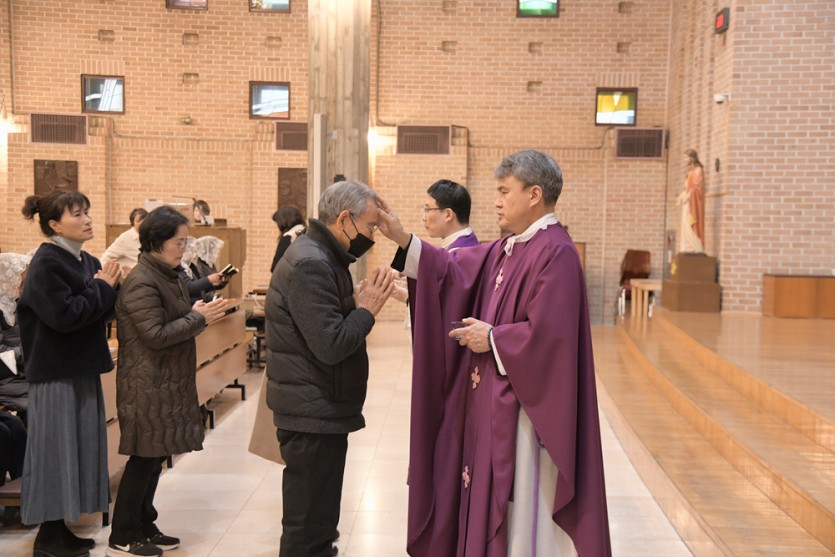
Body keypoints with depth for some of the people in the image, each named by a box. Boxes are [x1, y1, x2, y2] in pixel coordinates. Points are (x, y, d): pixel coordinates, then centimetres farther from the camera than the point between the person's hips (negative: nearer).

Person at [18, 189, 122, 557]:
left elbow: (102, 312, 12)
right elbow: (64, 314, -24)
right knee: (56, 450, -1)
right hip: (56, 372, -8)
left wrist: (108, 287, -6)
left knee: (79, 448, 13)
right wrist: (102, 287, -15)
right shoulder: (45, 264, -15)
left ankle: (62, 527, 24)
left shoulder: (87, 262, 10)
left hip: (82, 369, 8)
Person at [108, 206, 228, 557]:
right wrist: (199, 318, -17)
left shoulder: (167, 275, 12)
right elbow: (156, 335, -21)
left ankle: (144, 526, 25)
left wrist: (199, 314, 2)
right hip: (148, 386, -9)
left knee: (155, 456, 14)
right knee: (144, 458, -2)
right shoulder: (142, 283, -18)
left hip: (167, 382, 9)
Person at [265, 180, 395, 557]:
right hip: (313, 415, -10)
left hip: (318, 411, 11)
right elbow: (331, 345, -25)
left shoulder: (321, 257, 13)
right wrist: (366, 309, -12)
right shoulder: (311, 264, -20)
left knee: (317, 521, 20)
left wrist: (358, 301, -2)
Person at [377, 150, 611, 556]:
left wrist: (492, 339, -13)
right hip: (493, 403, 9)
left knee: (522, 514, 3)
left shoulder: (555, 253, -18)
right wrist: (402, 239, 1)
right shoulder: (507, 249, 11)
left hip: (525, 407, -9)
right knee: (486, 505, 18)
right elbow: (456, 270, 6)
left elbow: (546, 333, -25)